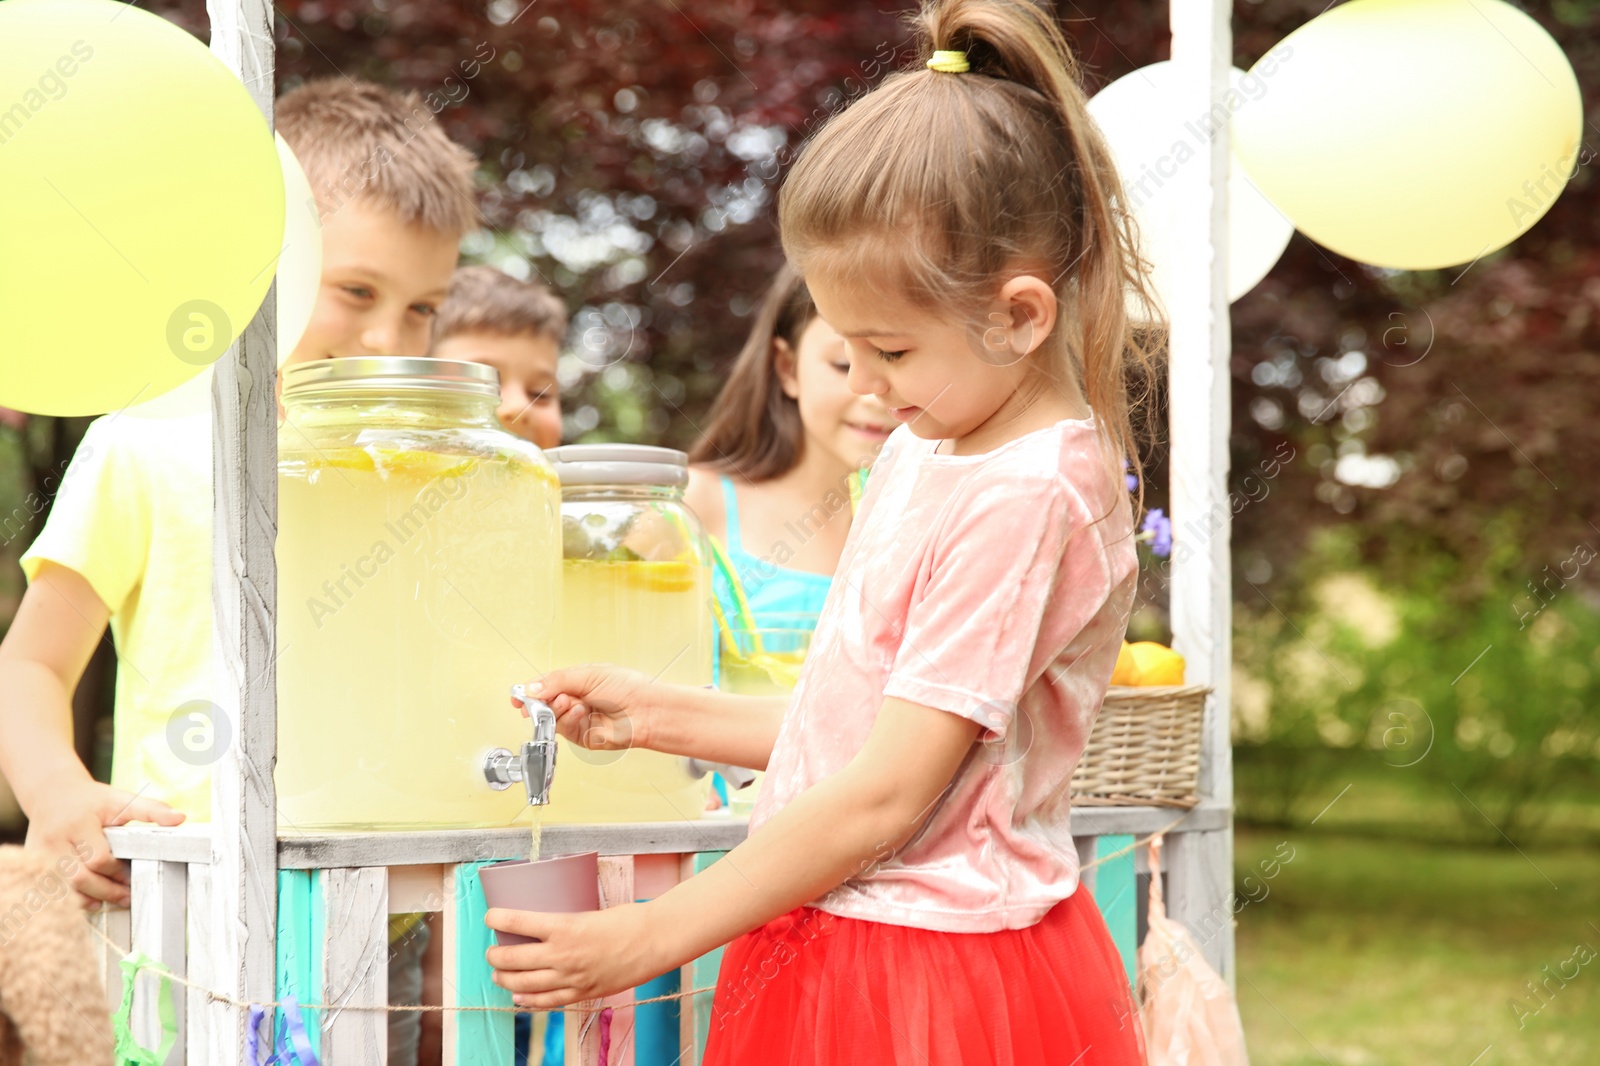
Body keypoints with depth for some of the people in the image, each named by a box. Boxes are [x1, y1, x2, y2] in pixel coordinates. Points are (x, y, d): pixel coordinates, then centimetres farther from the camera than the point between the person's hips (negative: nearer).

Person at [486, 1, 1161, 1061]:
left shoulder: (1025, 498, -19)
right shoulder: (924, 452, 10)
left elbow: (883, 795, -21)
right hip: (835, 960, 8)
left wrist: (648, 938, -17)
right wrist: (661, 715, 8)